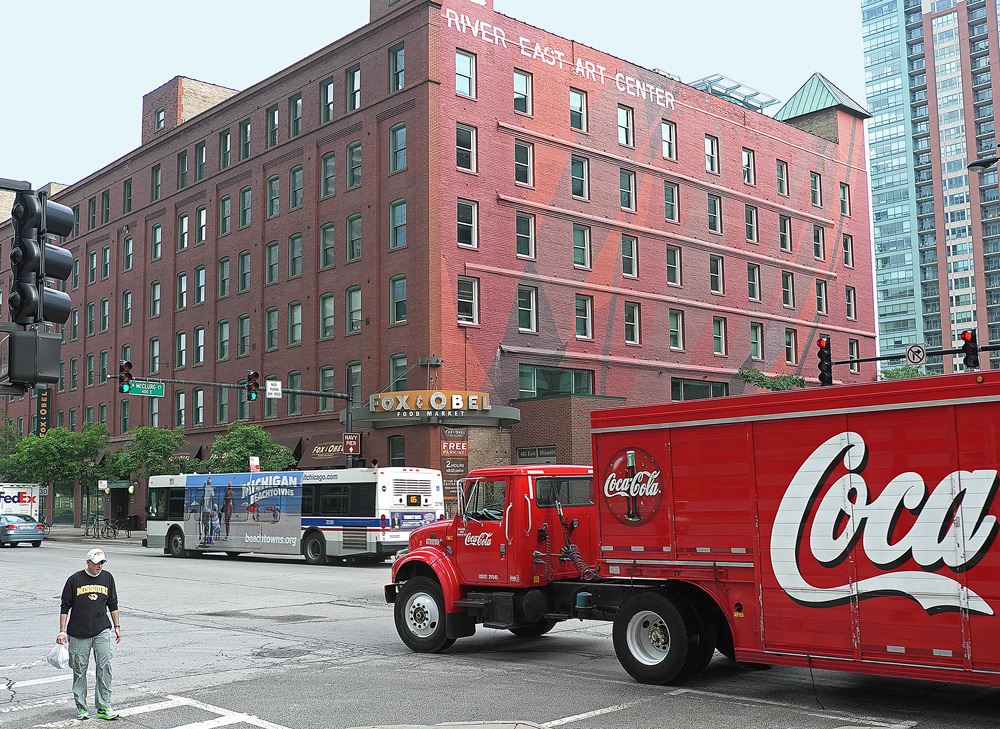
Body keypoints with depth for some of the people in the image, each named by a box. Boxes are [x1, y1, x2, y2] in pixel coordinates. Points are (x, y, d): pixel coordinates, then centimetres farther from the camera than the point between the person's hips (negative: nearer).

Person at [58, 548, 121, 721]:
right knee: (79, 669, 5)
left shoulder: (107, 578, 7)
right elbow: (65, 607, 3)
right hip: (78, 633, -1)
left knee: (105, 666, -8)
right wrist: (62, 632, -1)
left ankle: (104, 707, -3)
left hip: (102, 630, 2)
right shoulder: (75, 579, -2)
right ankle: (81, 707, 18)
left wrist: (117, 626, 16)